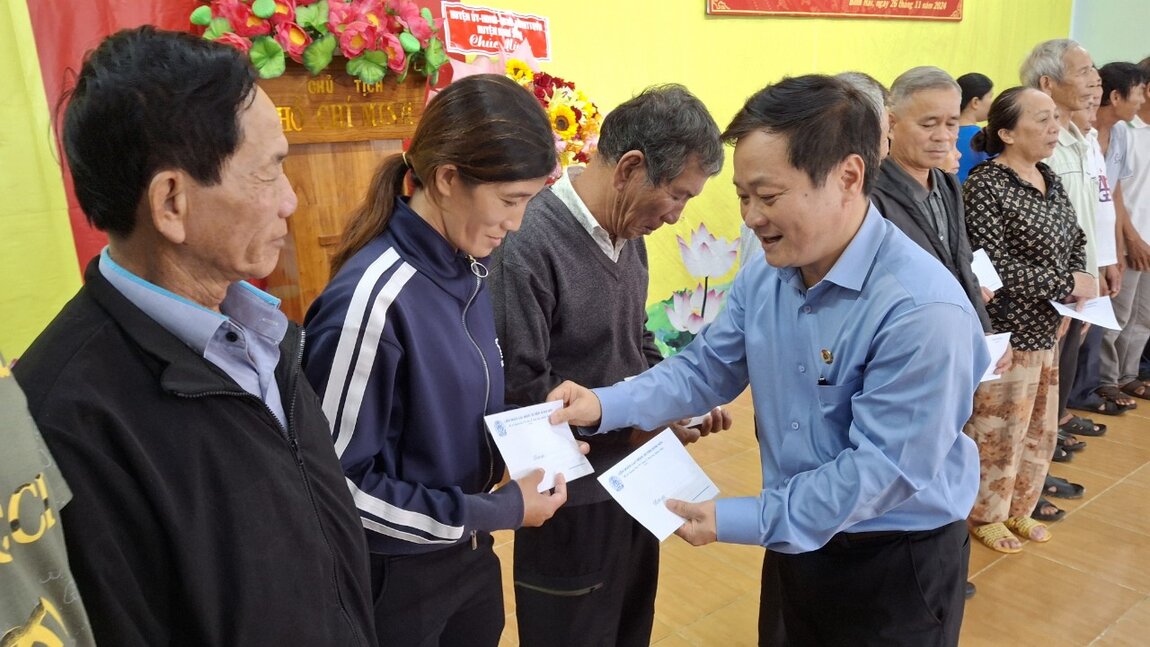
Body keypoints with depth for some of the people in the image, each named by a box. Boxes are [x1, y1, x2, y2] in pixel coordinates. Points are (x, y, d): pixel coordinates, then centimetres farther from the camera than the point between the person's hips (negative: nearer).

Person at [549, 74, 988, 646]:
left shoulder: (923, 310, -28)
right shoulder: (762, 277, -5)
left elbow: (883, 468, -28)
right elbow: (705, 369, 2)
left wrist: (738, 522, -25)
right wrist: (605, 406, -14)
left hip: (897, 563, -6)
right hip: (795, 541, 6)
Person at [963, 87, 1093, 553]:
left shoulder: (1049, 179, 8)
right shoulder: (985, 185, -17)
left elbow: (1075, 238, 17)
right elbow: (993, 266, -23)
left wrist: (1079, 285, -3)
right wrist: (1066, 284, -16)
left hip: (1046, 327, 8)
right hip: (1005, 330, -8)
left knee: (1039, 427, 18)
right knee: (997, 428, 5)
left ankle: (1017, 508, 36)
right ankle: (984, 515, 24)